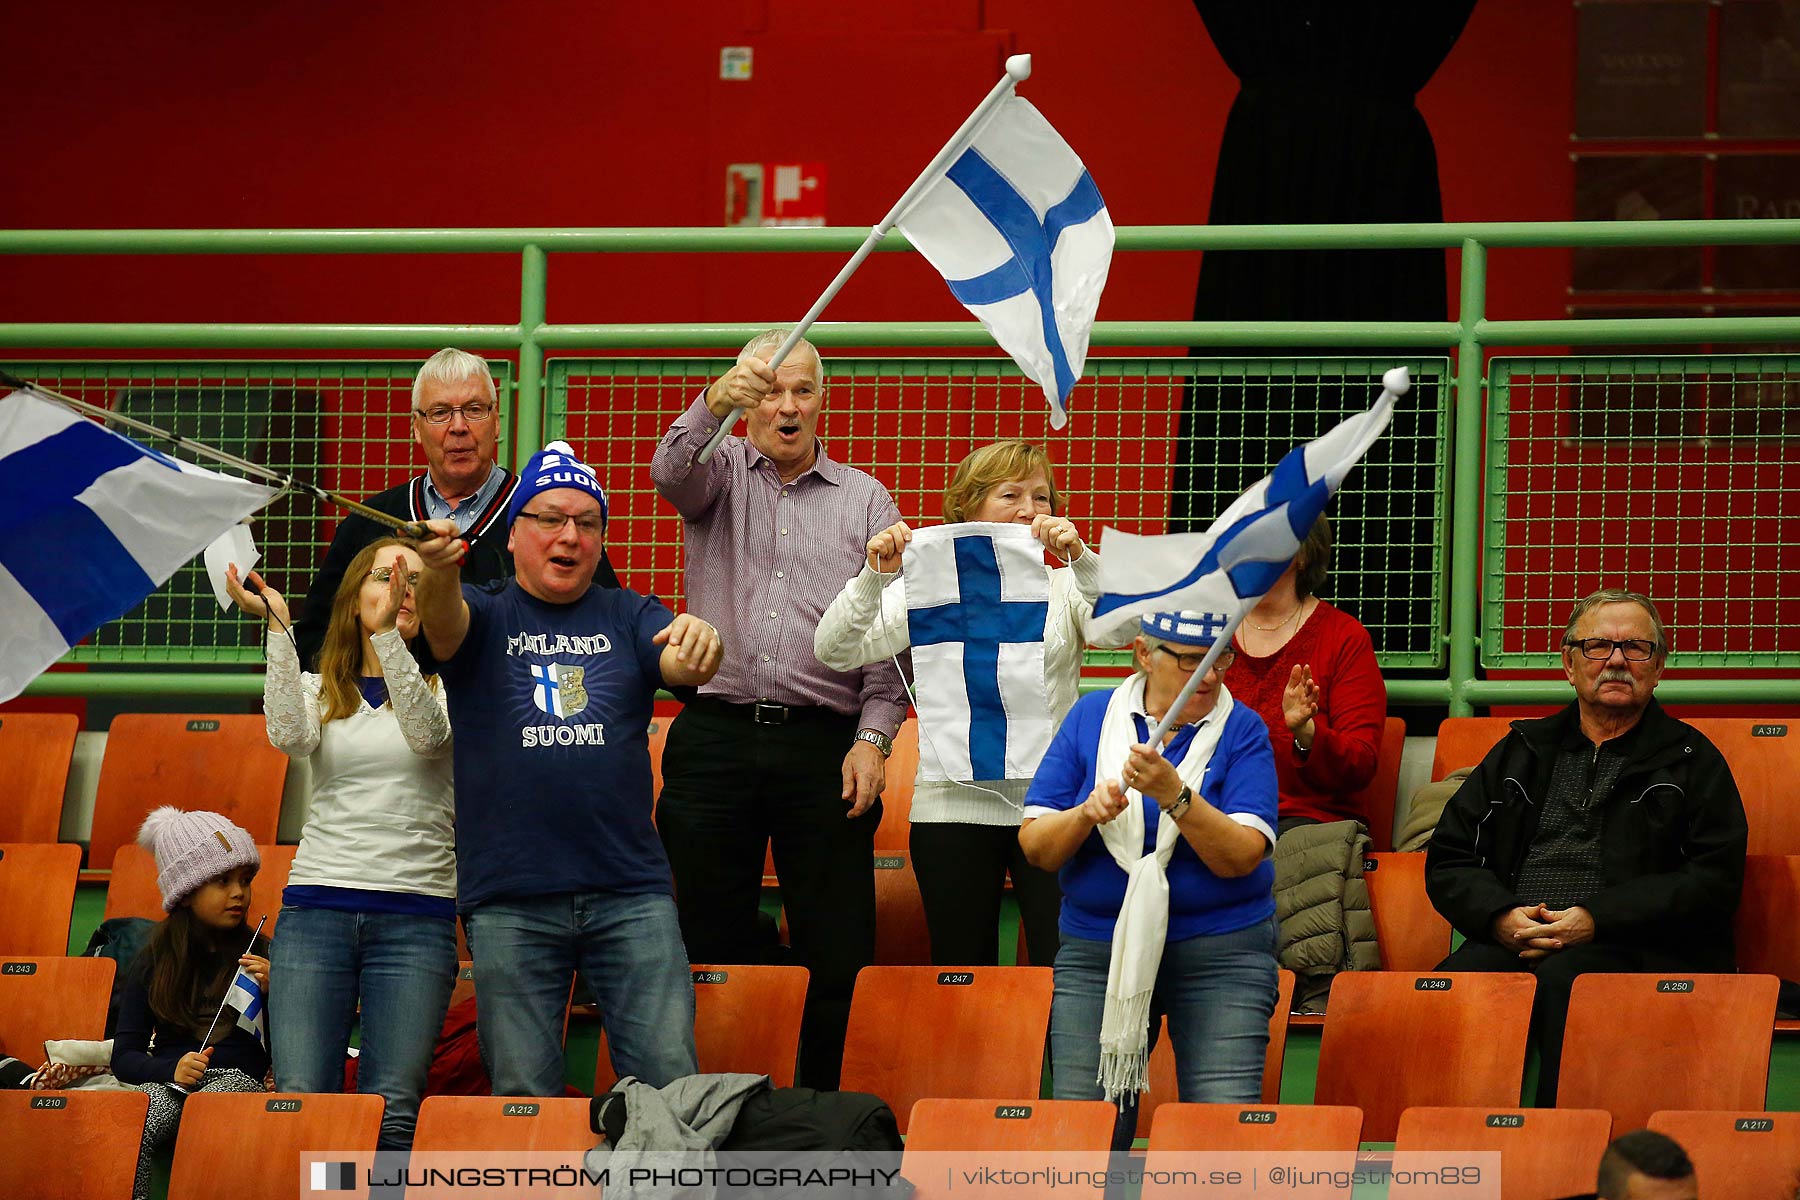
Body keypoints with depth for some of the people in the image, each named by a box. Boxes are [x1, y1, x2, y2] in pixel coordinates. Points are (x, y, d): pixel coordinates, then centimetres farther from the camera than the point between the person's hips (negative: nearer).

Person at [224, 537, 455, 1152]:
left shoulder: (444, 685, 9)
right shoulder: (321, 690, 15)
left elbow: (426, 733, -14)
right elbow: (290, 734, -8)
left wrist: (388, 630, -25)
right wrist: (277, 627, -14)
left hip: (416, 914, -2)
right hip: (316, 909, 2)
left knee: (391, 1114, -11)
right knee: (299, 1102, -11)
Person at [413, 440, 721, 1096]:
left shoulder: (628, 617, 13)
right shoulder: (485, 614, 9)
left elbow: (681, 664, -5)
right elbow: (443, 623, -13)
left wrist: (698, 641, -31)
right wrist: (437, 568, -37)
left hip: (631, 893, 1)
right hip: (510, 900, -1)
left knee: (671, 1081, -6)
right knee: (523, 1097, 0)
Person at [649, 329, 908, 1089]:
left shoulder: (866, 500, 12)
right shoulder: (722, 472, 12)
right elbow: (672, 473, -13)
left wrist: (873, 737, -6)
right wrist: (713, 404, -34)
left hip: (825, 744, 0)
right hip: (717, 735, 0)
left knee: (838, 954, -4)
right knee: (711, 948, 3)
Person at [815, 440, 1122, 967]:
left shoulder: (1065, 587, 10)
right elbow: (835, 650, -2)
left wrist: (1080, 557, -24)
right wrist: (874, 577, -18)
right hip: (955, 801, 0)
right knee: (961, 973, 4)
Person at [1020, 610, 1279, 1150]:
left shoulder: (1242, 731, 0)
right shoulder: (1092, 717, 5)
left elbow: (1241, 857, -13)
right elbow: (1035, 847, 1)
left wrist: (1173, 796, -26)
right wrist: (1087, 815, -19)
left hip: (1221, 950, -2)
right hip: (1096, 953, 2)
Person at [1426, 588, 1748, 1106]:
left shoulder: (1692, 761, 15)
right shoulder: (1521, 753, 25)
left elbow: (1715, 880, 2)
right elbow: (1448, 858, 21)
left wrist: (1598, 921, -10)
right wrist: (1502, 917, -2)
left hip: (1627, 947, -3)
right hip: (1510, 940, 3)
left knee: (1565, 980, -38)